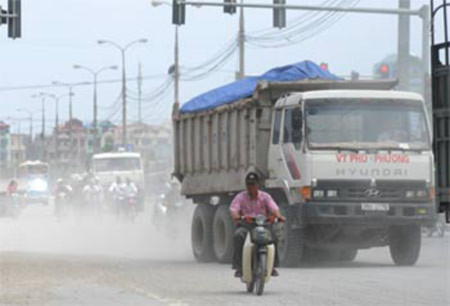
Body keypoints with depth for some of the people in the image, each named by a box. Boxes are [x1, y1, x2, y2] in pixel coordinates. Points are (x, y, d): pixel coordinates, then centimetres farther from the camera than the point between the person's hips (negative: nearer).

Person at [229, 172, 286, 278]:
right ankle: (239, 267, -30)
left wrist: (279, 216, -30)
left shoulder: (265, 197, 11)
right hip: (245, 226, -1)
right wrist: (236, 216, -34)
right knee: (238, 236, -34)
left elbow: (274, 208, -5)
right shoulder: (241, 197, 8)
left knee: (273, 236, -31)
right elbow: (233, 208, -8)